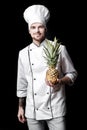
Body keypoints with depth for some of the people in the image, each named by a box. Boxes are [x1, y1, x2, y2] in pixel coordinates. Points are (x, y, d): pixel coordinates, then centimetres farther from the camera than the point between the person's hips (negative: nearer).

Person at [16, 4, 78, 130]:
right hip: (32, 111, 2)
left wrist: (60, 81, -16)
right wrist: (21, 107, 15)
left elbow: (72, 74, 4)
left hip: (55, 110, -2)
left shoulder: (59, 49, -2)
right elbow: (22, 83, 12)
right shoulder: (23, 53, 5)